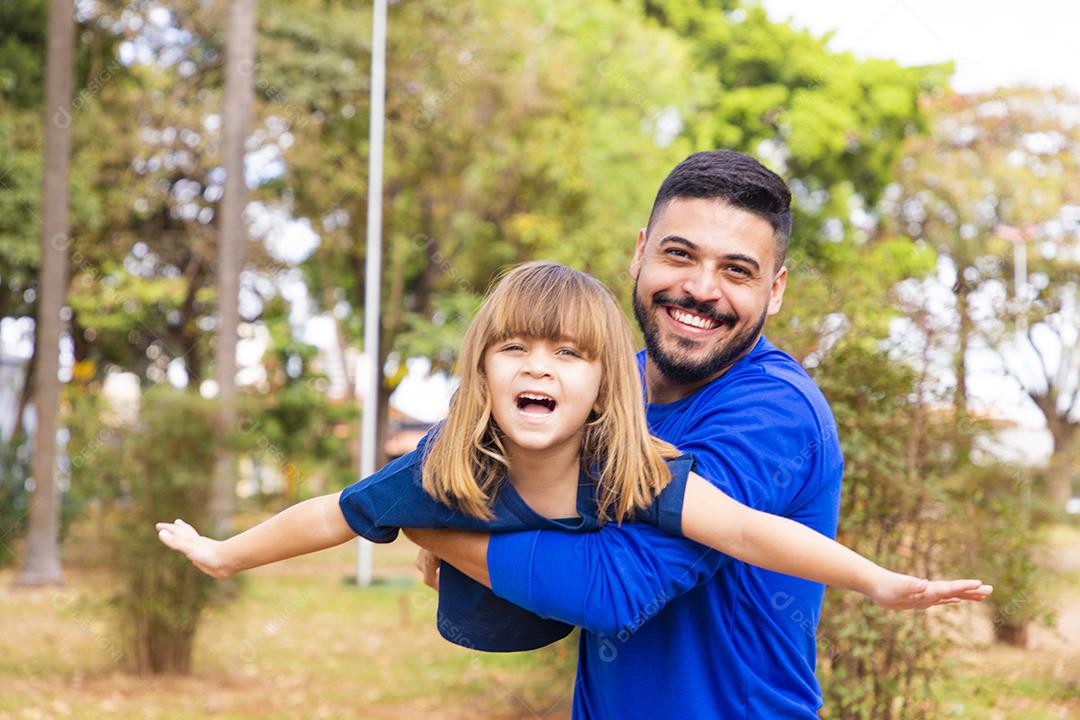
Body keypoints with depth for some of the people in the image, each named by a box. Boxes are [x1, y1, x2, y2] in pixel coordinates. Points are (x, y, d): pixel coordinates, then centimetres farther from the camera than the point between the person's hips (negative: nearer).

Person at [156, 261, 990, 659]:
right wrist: (226, 555, -2)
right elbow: (330, 518, -16)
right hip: (466, 676, 0)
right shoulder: (442, 476, -31)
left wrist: (877, 581, -51)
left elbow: (749, 530, -41)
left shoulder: (634, 473, -32)